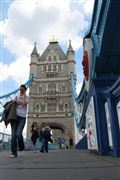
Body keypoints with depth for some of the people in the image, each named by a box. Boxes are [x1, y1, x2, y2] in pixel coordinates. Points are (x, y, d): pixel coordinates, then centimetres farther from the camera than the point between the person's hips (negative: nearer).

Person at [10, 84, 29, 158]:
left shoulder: (27, 97, 8)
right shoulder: (17, 96, 17)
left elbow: (24, 103, -12)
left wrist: (24, 94, -8)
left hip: (22, 117, -3)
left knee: (18, 134, -17)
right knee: (13, 135, -4)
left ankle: (21, 147, 13)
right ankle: (14, 152, 2)